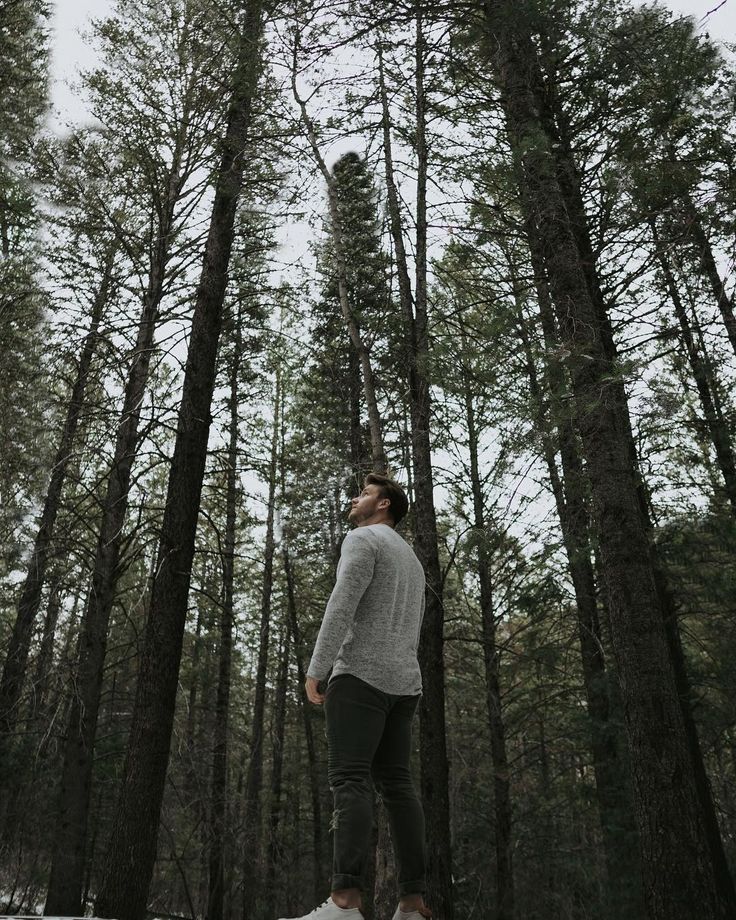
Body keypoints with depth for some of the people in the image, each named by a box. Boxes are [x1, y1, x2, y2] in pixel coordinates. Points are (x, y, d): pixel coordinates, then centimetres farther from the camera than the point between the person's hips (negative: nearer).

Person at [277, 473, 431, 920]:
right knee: (397, 783, 3)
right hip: (405, 682, 8)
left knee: (351, 780, -14)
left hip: (361, 674, -8)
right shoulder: (412, 559, 28)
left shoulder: (363, 538, 0)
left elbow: (342, 604, -14)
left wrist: (316, 667, -14)